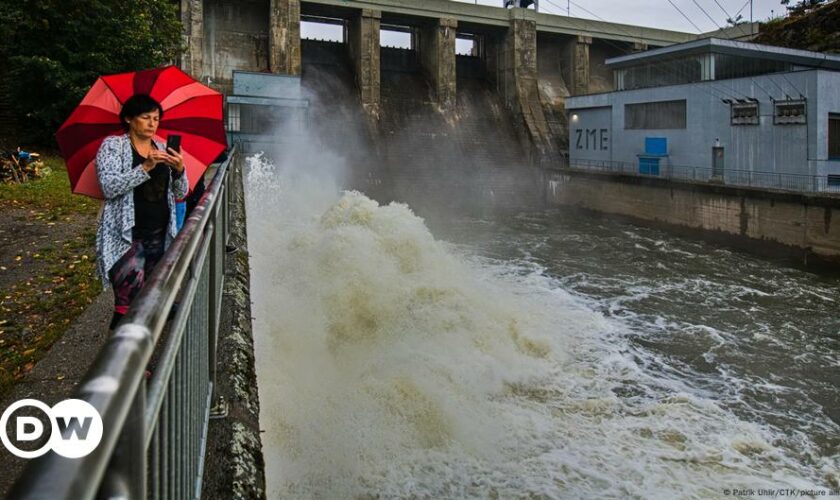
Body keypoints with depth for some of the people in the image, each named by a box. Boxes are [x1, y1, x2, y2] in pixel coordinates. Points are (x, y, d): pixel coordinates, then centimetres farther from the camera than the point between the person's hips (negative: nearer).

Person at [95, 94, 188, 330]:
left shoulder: (163, 150, 13)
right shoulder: (112, 145, 1)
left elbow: (180, 194, 11)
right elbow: (109, 186, -13)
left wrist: (180, 170, -9)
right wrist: (146, 167, -21)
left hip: (160, 236, 5)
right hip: (125, 236, -5)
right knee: (129, 298, -21)